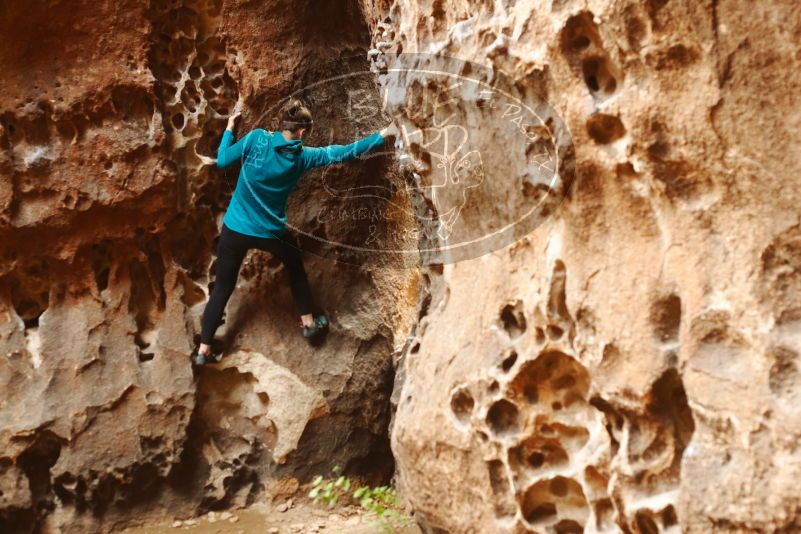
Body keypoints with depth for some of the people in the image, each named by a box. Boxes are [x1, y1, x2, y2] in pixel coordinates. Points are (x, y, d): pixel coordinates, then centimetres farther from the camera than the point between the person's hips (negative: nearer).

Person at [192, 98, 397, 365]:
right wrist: (383, 134, 10)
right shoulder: (302, 156, -8)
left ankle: (203, 350, 14)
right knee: (296, 269, 28)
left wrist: (230, 124, 6)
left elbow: (222, 160, -6)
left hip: (235, 228, 1)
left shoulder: (256, 138, -12)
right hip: (271, 231, -1)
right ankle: (308, 323, 40)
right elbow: (344, 152, 0)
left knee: (223, 287, 12)